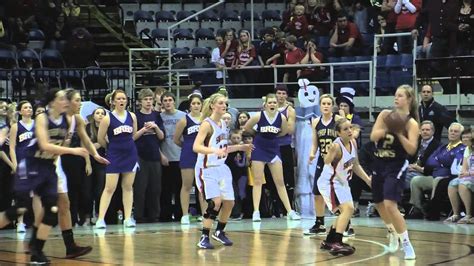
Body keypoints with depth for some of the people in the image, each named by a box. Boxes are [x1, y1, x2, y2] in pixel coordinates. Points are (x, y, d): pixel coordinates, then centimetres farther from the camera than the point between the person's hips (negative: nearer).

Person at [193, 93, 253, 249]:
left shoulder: (223, 124, 10)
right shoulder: (207, 124, -14)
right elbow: (196, 147, -25)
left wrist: (240, 147, 18)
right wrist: (215, 151, -38)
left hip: (222, 168, 8)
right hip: (207, 169, -8)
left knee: (229, 202, 9)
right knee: (215, 202, -19)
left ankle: (219, 232, 30)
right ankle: (204, 238, -11)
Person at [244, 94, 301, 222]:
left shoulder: (282, 117, -9)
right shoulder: (259, 116, -14)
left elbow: (284, 131, 10)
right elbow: (247, 127, 1)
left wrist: (273, 136, 8)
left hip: (273, 149, 2)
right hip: (259, 149, -2)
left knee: (280, 182, 5)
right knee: (257, 181, 0)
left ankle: (290, 211, 7)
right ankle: (256, 212, 1)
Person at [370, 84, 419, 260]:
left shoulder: (411, 123, -9)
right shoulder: (385, 115, 4)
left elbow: (412, 150, -18)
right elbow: (373, 136, -6)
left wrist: (399, 133, -26)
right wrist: (387, 129, -22)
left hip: (396, 166, -6)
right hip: (380, 163, 6)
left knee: (390, 205, -19)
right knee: (379, 204, 18)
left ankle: (406, 244, -8)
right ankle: (393, 234, 44)